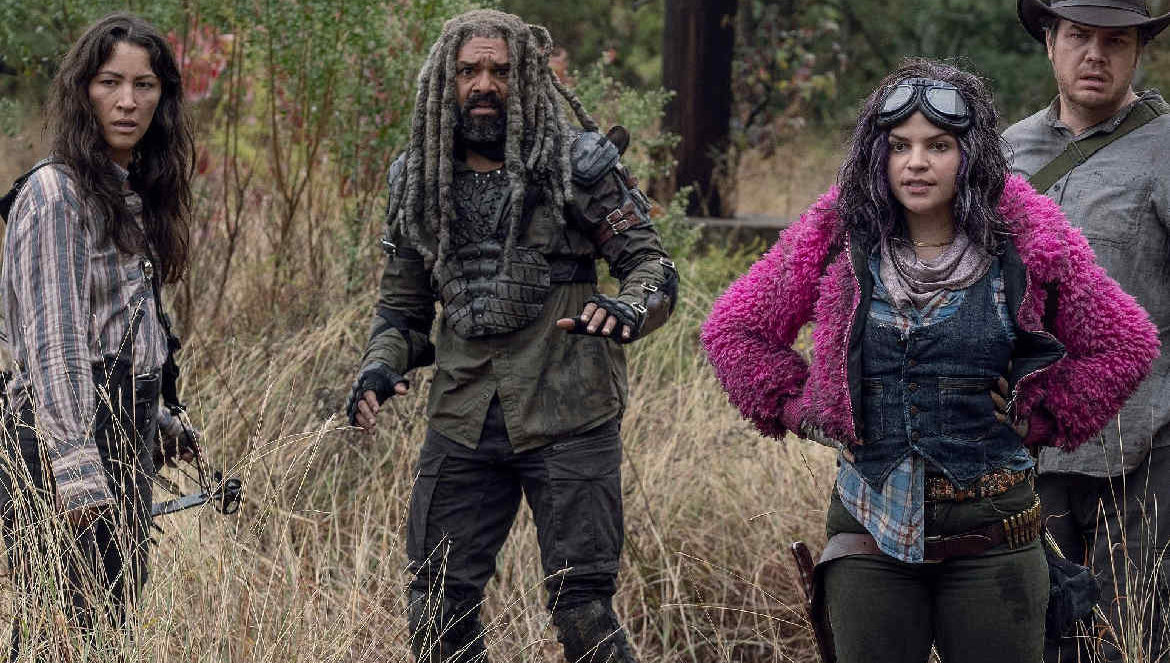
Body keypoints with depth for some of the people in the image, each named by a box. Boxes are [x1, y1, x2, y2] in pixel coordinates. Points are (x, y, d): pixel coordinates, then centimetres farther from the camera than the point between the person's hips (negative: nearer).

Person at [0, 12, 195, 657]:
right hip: (61, 448, -9)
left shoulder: (132, 193, 15)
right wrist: (78, 474, -22)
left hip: (124, 445, 9)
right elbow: (52, 346, -17)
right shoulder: (55, 194, -12)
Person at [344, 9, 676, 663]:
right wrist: (381, 366, -2)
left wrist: (627, 308, -27)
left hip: (568, 420, -4)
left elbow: (653, 264, -4)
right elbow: (403, 303, 19)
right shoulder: (419, 181, 10)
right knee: (439, 607, 5)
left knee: (583, 609, -5)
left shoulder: (577, 165, -3)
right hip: (464, 422, 4)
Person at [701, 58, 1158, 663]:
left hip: (990, 530, -1)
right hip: (870, 526, 1)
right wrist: (802, 408, 7)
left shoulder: (1027, 246, -2)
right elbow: (732, 330, 12)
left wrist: (1044, 421, 6)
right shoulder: (837, 242, 1)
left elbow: (1125, 342, 10)